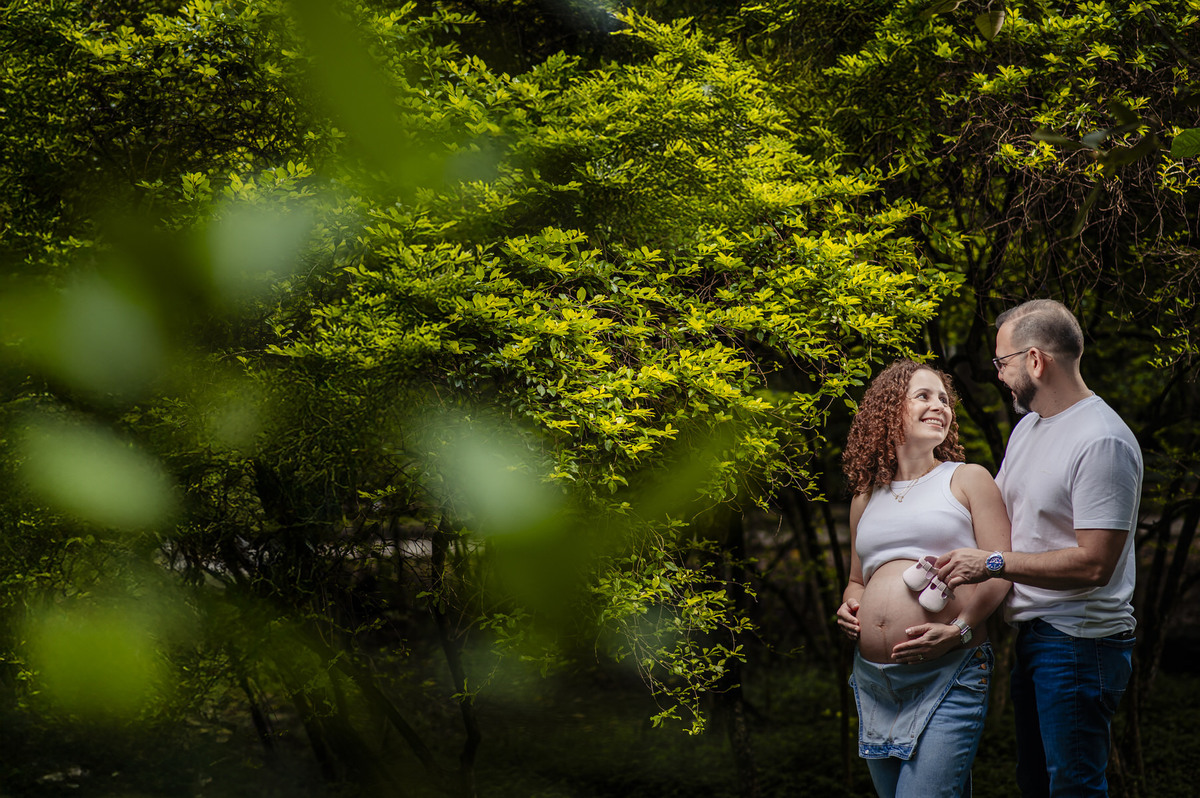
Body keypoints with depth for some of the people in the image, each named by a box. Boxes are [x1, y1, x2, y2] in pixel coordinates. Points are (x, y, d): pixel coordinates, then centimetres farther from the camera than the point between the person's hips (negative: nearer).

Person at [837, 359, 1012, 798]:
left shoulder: (968, 479, 6)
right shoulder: (867, 498, 18)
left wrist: (959, 630, -16)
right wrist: (847, 608, 7)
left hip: (948, 678, -5)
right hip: (874, 681, 5)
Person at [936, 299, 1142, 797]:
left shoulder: (1102, 442, -18)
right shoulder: (1027, 427, 14)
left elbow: (1093, 563, -23)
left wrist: (994, 563, -19)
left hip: (1079, 642, -10)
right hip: (1032, 634, 10)